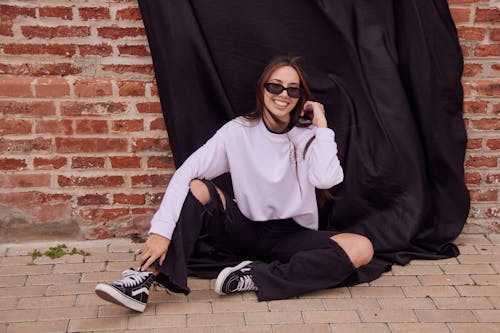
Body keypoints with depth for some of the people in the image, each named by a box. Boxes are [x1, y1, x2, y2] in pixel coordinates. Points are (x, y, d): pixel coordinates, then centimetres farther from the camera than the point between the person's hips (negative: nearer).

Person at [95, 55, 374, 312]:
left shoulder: (309, 135, -5)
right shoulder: (239, 132, -7)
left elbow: (326, 179, -24)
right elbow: (185, 174, -17)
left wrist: (321, 125, -17)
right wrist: (162, 230, -28)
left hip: (293, 235, 0)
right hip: (245, 229, 0)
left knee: (361, 249, -26)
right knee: (197, 187, -24)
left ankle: (256, 278, -26)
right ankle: (145, 279, -31)